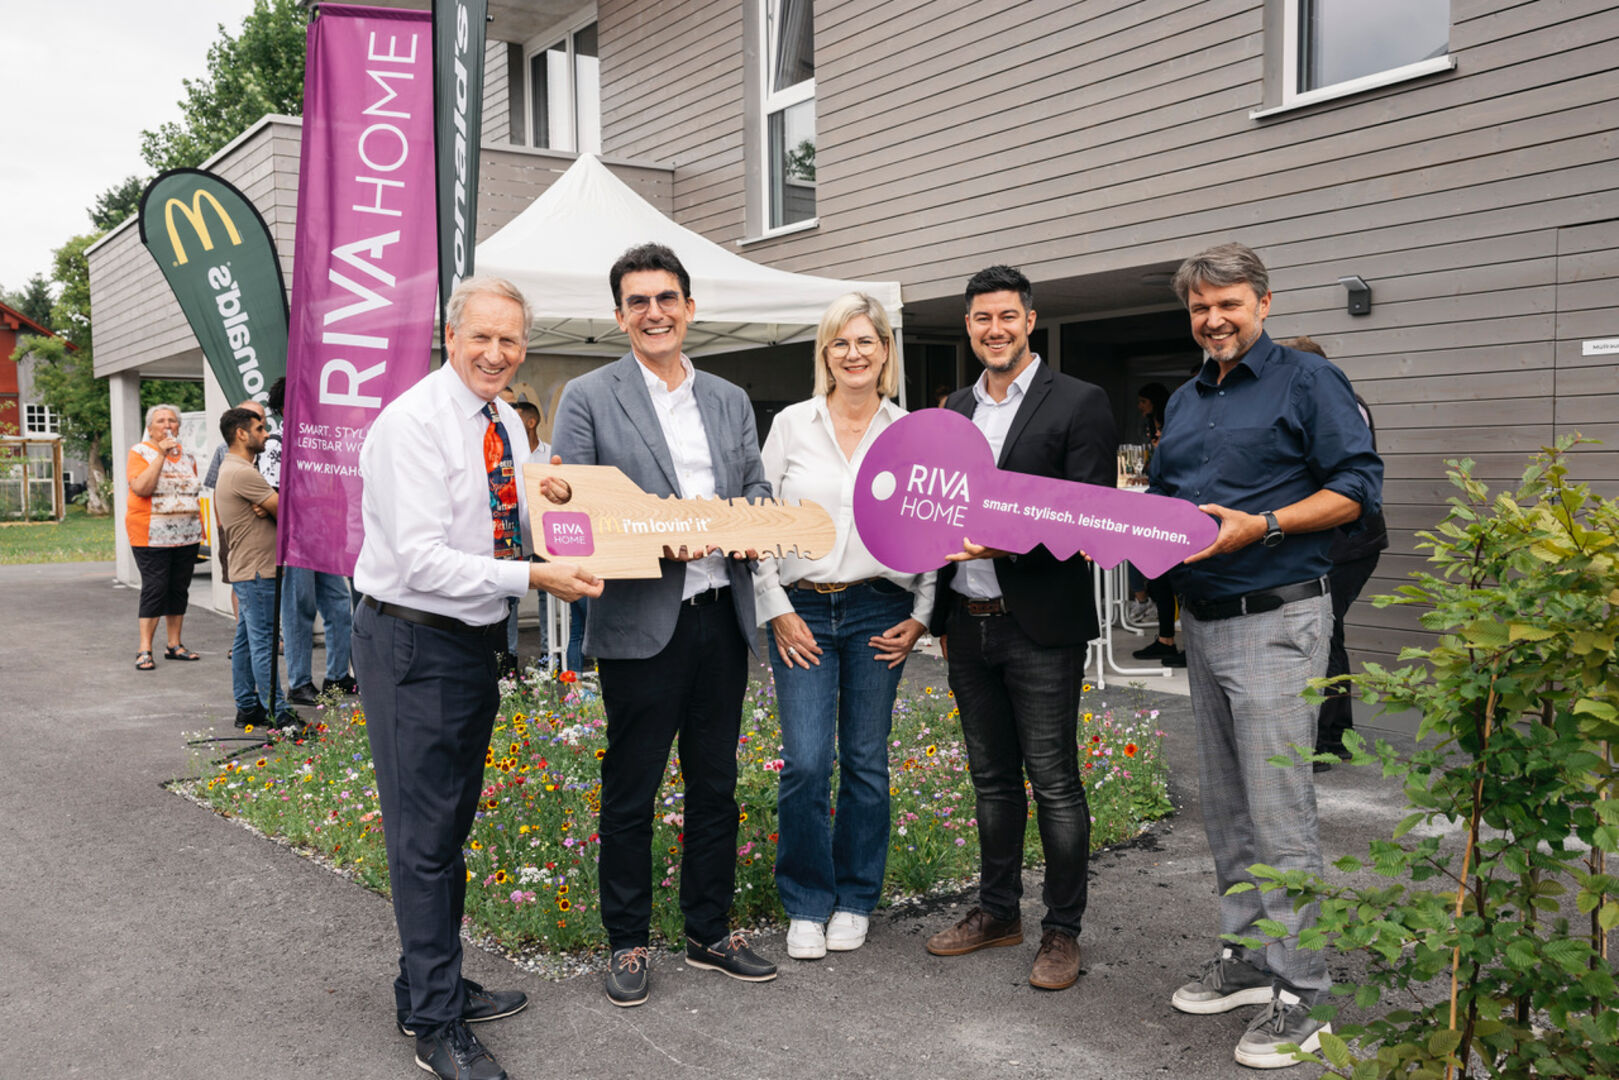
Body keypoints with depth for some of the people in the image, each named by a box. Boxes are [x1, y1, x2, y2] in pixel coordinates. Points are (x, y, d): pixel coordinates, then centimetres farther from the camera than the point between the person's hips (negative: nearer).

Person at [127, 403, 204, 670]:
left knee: (179, 588, 8)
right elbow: (141, 488, -17)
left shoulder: (187, 455, 14)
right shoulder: (140, 452, -2)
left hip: (186, 536, 5)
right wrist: (161, 454, -18)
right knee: (154, 589, -8)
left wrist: (200, 528, 13)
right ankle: (145, 650, -4)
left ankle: (174, 645, 16)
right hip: (151, 535, -5)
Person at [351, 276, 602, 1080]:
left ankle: (433, 989, 34)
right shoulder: (413, 423, -17)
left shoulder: (507, 424, 8)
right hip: (414, 644, -8)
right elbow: (421, 559, -24)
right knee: (424, 835, -2)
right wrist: (530, 578, -29)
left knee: (451, 825, 18)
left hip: (474, 640, 9)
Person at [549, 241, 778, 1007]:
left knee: (715, 784, 14)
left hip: (722, 617, 5)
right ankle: (627, 944, 23)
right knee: (630, 792, 6)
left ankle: (710, 933, 30)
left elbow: (757, 495, 16)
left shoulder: (730, 401, 13)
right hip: (641, 625, -4)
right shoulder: (588, 398, -1)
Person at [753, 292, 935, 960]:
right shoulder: (792, 424, 3)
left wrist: (920, 616, 2)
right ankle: (806, 905, 14)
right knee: (805, 763, -5)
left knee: (866, 761, 7)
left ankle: (854, 900, 25)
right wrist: (777, 609, -3)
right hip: (801, 611, 0)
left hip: (878, 613, 1)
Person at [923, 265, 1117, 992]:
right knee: (992, 779, 16)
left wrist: (1009, 544, -25)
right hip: (967, 625, 6)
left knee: (1054, 784, 2)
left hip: (1040, 626, -6)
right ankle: (998, 910, 30)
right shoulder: (954, 410, 13)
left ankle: (1062, 931, 16)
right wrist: (940, 613, 13)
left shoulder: (1079, 404, -6)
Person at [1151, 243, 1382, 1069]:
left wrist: (1260, 524, -21)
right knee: (1225, 809, 14)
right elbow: (1159, 495, 23)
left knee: (1279, 815, -6)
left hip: (1275, 622, -7)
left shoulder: (1306, 381, -4)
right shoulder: (1185, 402, 17)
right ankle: (1246, 958, 28)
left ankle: (1298, 996, 4)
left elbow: (1357, 486, -11)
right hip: (1201, 623, 8)